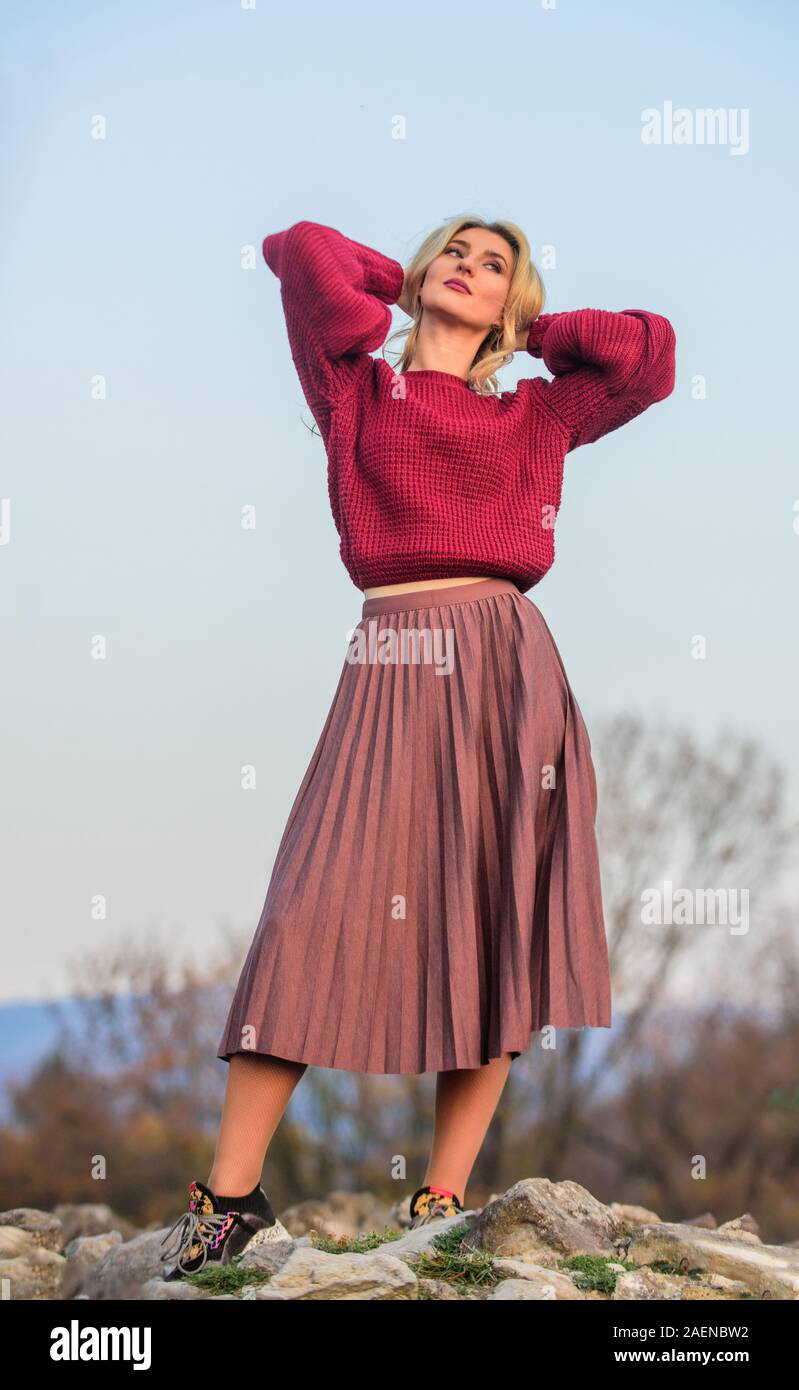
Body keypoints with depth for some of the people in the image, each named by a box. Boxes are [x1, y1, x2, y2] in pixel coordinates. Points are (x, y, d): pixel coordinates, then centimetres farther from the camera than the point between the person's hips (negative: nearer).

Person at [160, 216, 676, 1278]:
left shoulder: (534, 414, 20)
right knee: (325, 909, -9)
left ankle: (443, 1197, 2)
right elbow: (299, 251, 5)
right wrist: (402, 289, 18)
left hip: (506, 662, 2)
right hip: (395, 664, -2)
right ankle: (231, 1192, -5)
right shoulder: (358, 386, 14)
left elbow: (650, 351, 22)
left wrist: (529, 334, 22)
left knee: (496, 920, -3)